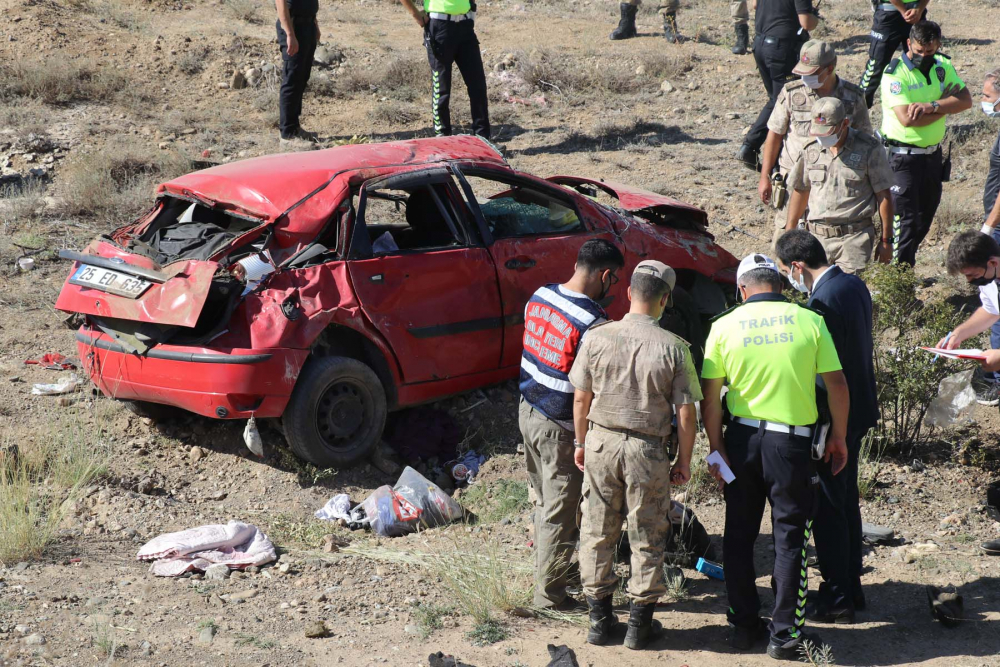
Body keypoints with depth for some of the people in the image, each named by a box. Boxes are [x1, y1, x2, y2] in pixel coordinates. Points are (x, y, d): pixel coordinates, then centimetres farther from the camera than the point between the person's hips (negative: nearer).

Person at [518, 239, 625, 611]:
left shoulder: (539, 297, -2)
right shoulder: (593, 325, -25)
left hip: (528, 411, 8)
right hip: (561, 428, -8)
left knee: (543, 499, 24)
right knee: (559, 514, 5)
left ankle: (546, 563, 40)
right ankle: (549, 596, 14)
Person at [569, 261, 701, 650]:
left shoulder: (597, 338, -7)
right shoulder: (673, 348, -12)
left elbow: (581, 400, 0)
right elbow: (686, 413, -8)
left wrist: (581, 443, 15)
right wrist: (684, 462, 4)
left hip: (601, 442, 2)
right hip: (648, 449, -2)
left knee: (597, 533, 14)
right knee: (647, 538, 11)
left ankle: (599, 618, 21)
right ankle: (639, 623, 18)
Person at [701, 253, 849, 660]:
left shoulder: (724, 326, -2)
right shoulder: (810, 322, -4)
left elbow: (709, 395, -4)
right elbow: (837, 384, -3)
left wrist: (715, 446, 2)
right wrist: (839, 436, 8)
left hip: (741, 438, 2)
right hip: (792, 440, -1)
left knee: (739, 535, 14)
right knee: (789, 536, 7)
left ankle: (744, 625, 20)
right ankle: (785, 633, 8)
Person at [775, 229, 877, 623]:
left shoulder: (823, 302, -24)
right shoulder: (854, 285, 5)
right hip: (859, 411, 10)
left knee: (828, 509, 0)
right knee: (846, 502, 19)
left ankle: (836, 599, 8)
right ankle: (851, 588, 29)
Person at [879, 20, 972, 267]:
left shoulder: (942, 66, 3)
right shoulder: (895, 73, -17)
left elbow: (966, 100, -6)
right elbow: (907, 119, -27)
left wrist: (931, 106, -23)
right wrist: (945, 104, -15)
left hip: (933, 154, 7)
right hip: (903, 157, -7)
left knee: (925, 217, 15)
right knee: (906, 220, -7)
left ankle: (907, 265, 30)